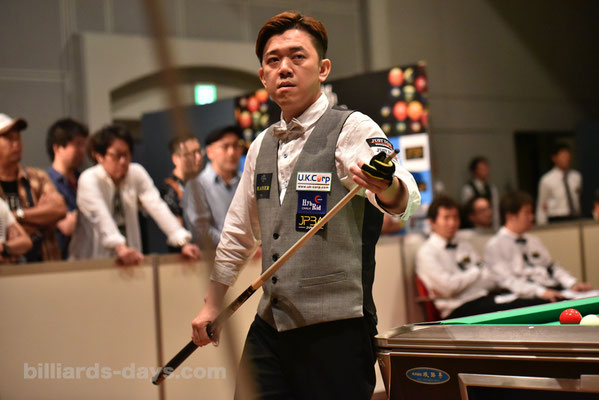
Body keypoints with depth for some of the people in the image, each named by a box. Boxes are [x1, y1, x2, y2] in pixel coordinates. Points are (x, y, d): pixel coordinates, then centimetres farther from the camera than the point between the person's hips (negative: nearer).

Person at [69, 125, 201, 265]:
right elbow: (100, 214, -27)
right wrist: (120, 247, -44)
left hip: (128, 258, 3)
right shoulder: (89, 179, -10)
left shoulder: (137, 173, 2)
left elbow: (157, 206, -10)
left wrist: (183, 243, -24)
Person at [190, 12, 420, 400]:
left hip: (335, 329, -6)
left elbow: (406, 200, -26)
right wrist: (212, 305, 24)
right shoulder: (262, 146, 13)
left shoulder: (352, 129, -7)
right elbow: (238, 234, 24)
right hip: (269, 327, 6)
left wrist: (384, 185, -48)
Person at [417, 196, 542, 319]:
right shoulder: (426, 252, 1)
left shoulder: (464, 244, 22)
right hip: (460, 309, -7)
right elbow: (447, 287, -13)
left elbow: (493, 280, 16)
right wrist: (477, 271, 1)